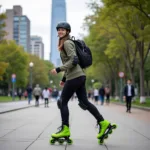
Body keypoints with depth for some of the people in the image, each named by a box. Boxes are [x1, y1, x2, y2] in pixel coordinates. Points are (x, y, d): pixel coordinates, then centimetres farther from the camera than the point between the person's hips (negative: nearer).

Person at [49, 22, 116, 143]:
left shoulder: (67, 43, -8)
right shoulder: (64, 44, 22)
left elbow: (73, 60, -19)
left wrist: (58, 69, -18)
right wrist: (64, 78, 26)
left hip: (75, 77, -9)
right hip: (79, 76, 9)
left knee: (63, 102, -2)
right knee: (84, 102, 8)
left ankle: (65, 129, 3)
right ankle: (103, 122, 8)